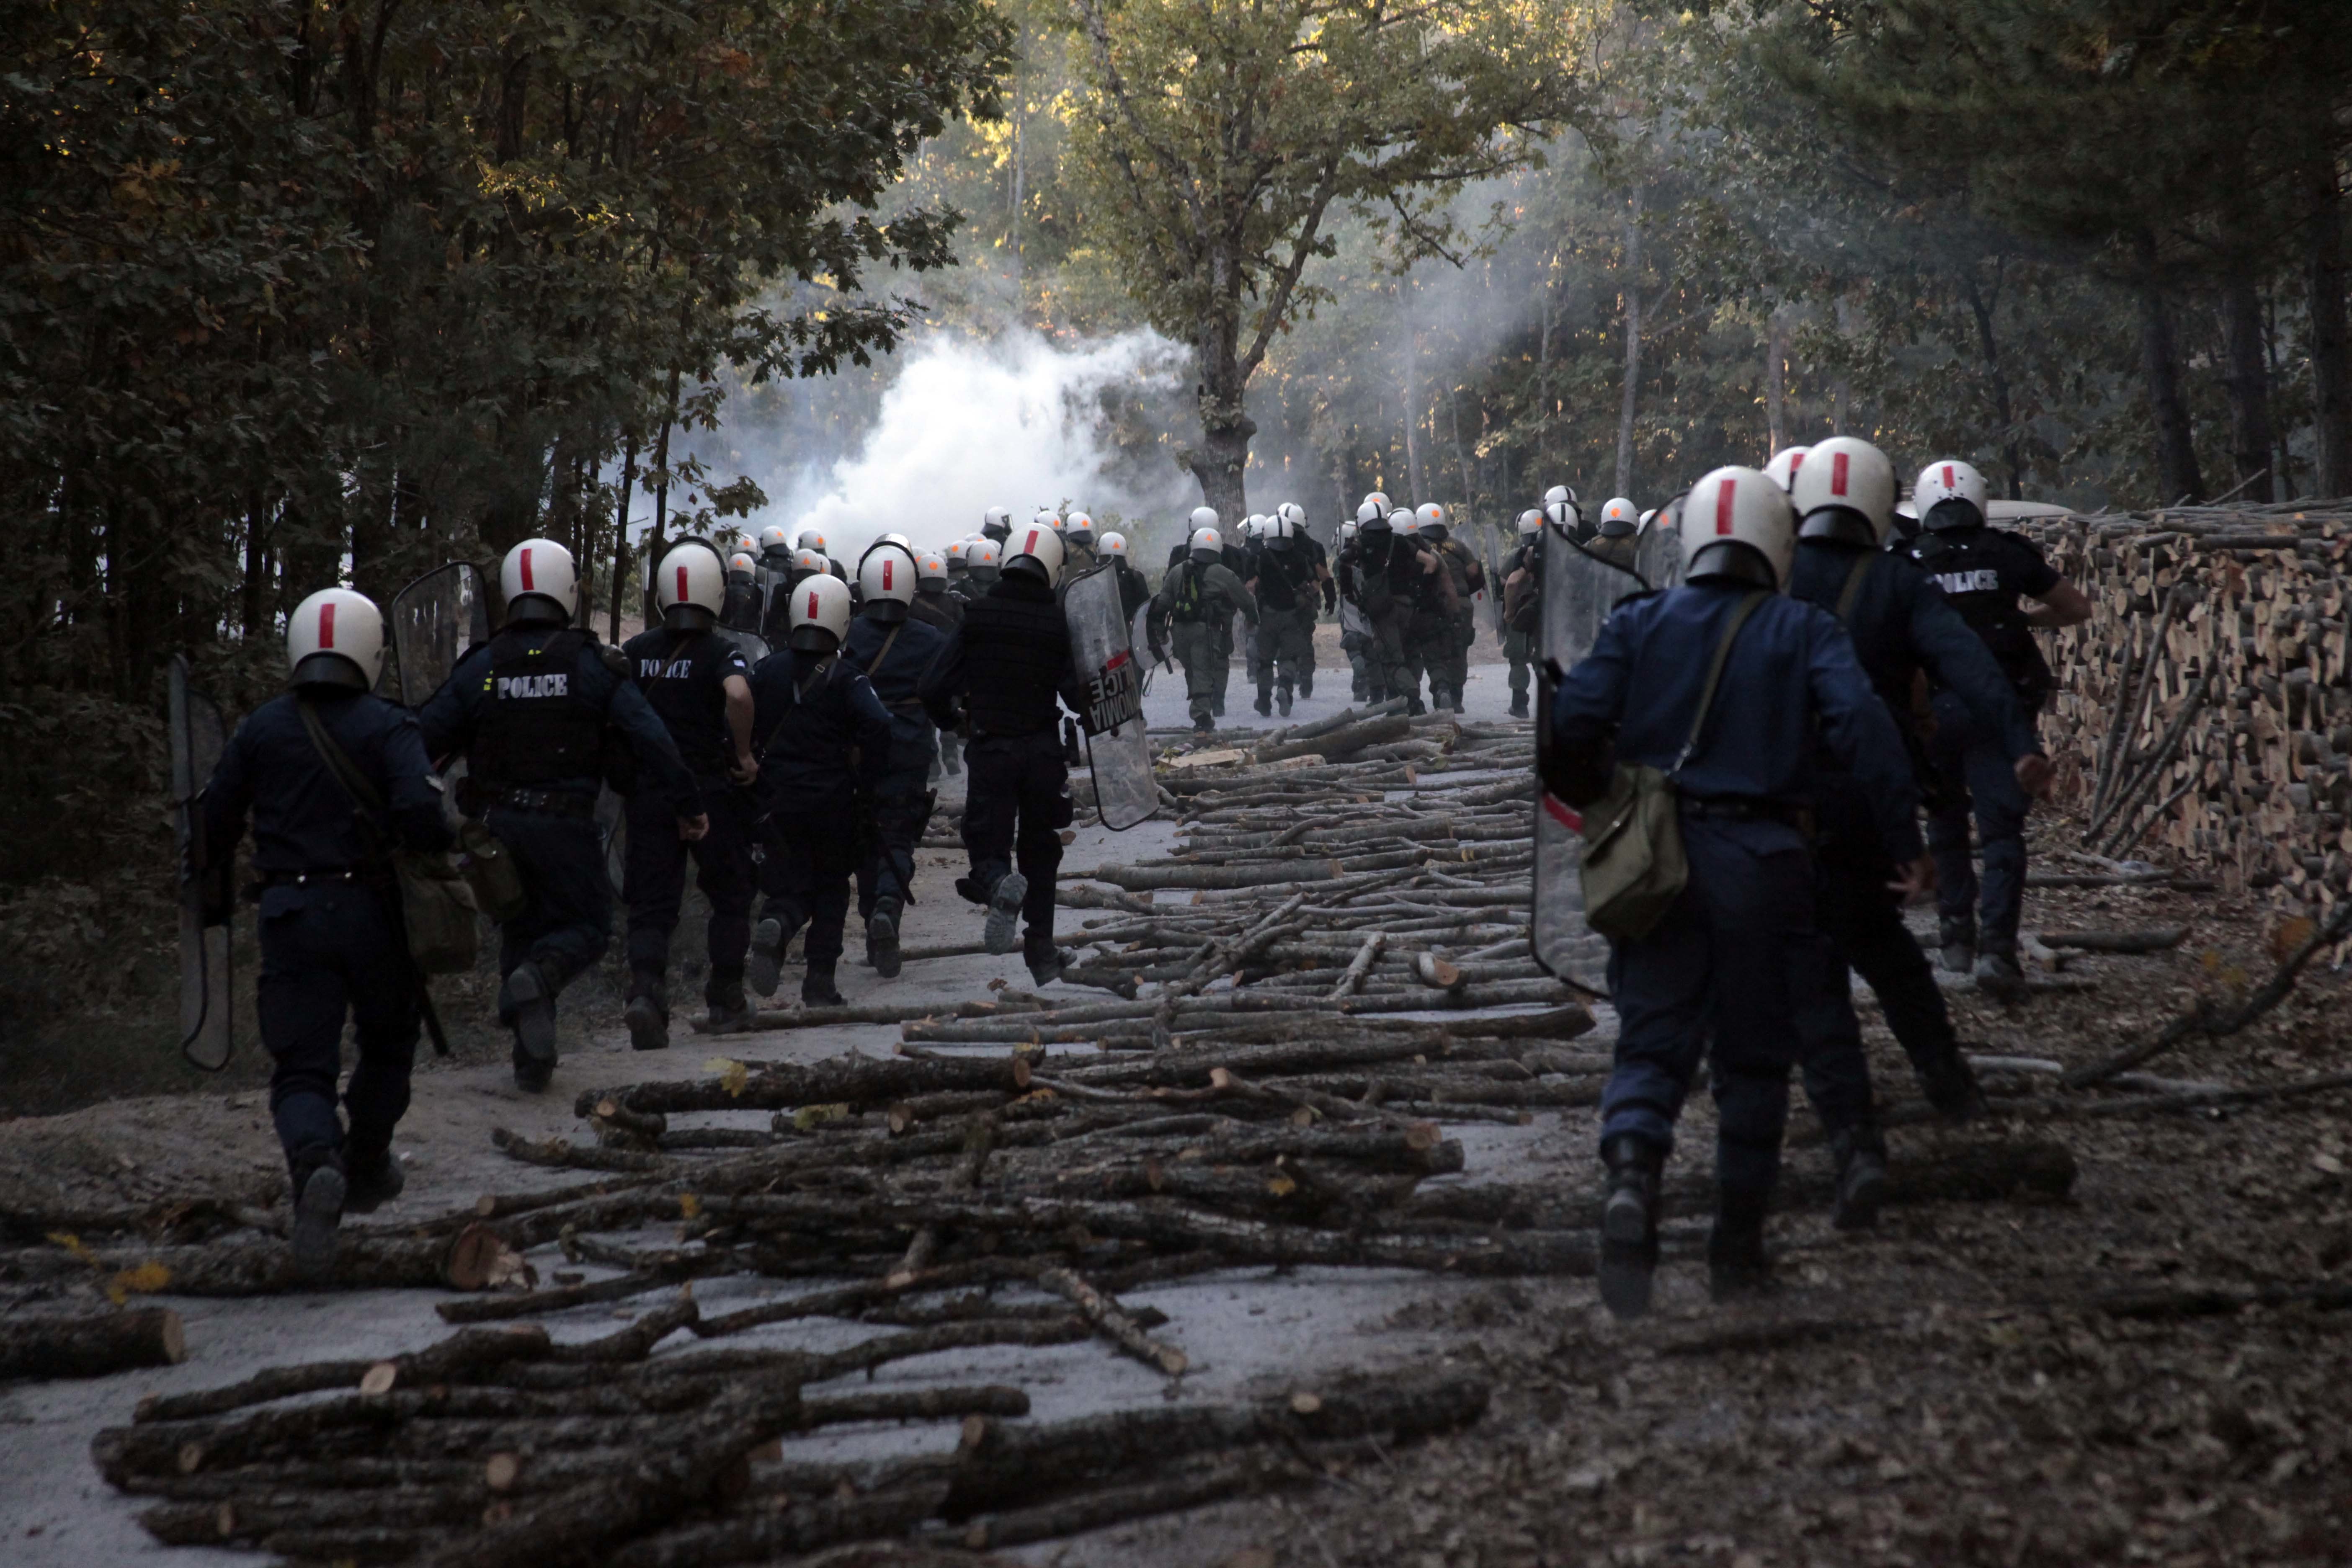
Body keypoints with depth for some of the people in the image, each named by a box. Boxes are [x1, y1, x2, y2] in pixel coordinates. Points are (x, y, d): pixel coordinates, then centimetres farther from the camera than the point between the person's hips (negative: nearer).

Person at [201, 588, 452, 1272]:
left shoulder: (261, 729, 6)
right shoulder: (387, 728, -4)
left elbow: (216, 820, 10)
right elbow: (418, 811, -19)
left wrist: (214, 894, 27)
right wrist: (445, 849, 1)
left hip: (290, 914, 1)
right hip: (371, 910, -1)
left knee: (300, 1068, -1)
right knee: (387, 1043, 24)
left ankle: (316, 1165, -29)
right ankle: (365, 1170, 31)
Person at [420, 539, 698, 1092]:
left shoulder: (480, 668, 1)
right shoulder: (594, 664, -4)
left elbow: (426, 739, 0)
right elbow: (650, 740, -7)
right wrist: (688, 805, 1)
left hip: (495, 822, 3)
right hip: (566, 826, -3)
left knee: (521, 928, 17)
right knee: (587, 924, 10)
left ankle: (533, 1058, 13)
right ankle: (539, 977, -24)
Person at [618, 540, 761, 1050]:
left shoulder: (635, 651, 4)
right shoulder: (721, 651, -8)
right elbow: (738, 695, -27)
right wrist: (744, 755, -14)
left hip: (649, 792, 3)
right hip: (712, 790, -2)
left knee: (651, 906, 4)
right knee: (730, 898, 16)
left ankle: (645, 990, -19)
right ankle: (726, 1000, 20)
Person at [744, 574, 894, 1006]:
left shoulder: (768, 670, 3)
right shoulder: (846, 677, -7)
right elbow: (877, 724, -20)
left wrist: (752, 772, 13)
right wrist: (866, 782, -8)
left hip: (777, 801, 2)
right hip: (833, 800, -2)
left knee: (788, 886, 9)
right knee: (830, 888, 14)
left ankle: (774, 928, -26)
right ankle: (820, 981, 10)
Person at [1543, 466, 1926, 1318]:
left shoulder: (1638, 624, 5)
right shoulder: (1805, 631, 1)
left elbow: (1570, 726, -4)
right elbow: (1862, 728, -13)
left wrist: (1596, 803, 15)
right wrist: (1906, 840, -10)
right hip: (1761, 860, -1)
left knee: (1652, 1042, 5)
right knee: (1753, 1055, 13)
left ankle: (1631, 1176, -25)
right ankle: (1738, 1243, 17)